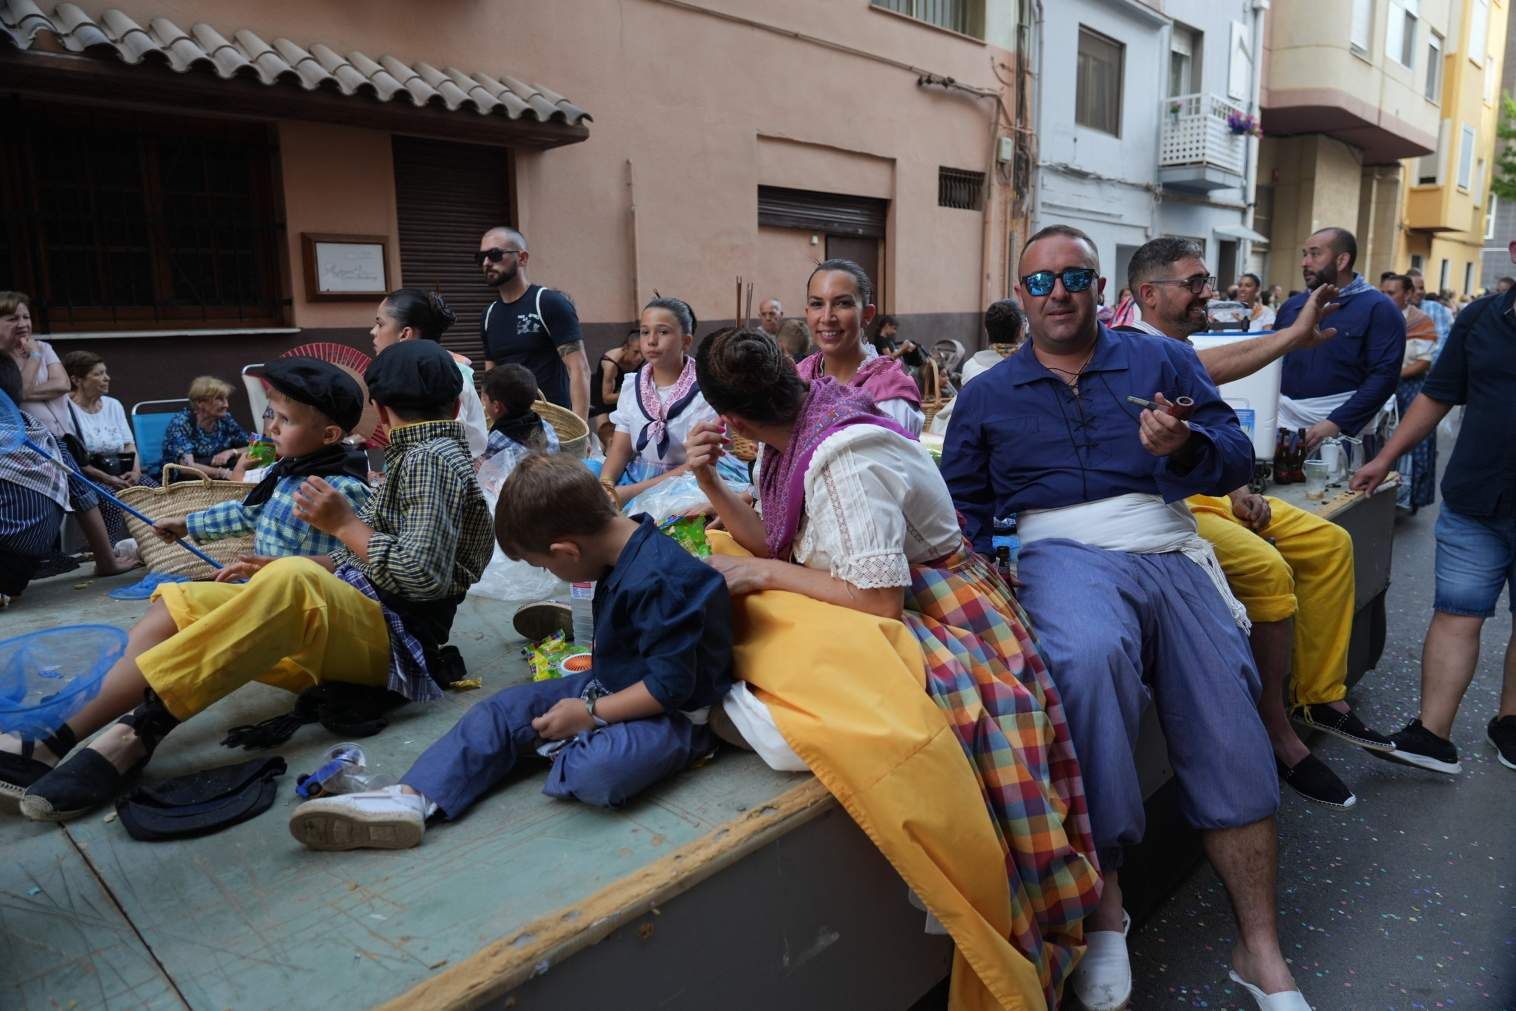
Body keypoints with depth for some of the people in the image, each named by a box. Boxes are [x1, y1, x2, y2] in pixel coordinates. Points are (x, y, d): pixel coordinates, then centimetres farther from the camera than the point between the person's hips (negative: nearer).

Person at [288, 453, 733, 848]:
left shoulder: (660, 581, -30)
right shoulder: (625, 552, 0)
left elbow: (670, 685, -27)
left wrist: (590, 713, -20)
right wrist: (587, 692, 13)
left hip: (674, 714, -9)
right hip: (611, 685, 10)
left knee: (596, 771, -37)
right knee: (503, 710, 1)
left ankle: (570, 752, -3)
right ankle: (410, 798, -12)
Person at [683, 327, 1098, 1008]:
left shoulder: (844, 458, -25)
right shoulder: (788, 441, 1)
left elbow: (880, 599, -26)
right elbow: (776, 544, 6)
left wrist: (767, 573, -19)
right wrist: (711, 484, -3)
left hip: (933, 612, -9)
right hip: (864, 608, 9)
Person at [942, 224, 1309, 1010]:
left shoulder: (1162, 361, 16)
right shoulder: (987, 395, 16)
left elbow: (1235, 459, 9)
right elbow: (961, 505, 11)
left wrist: (1185, 446, -13)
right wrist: (984, 579, -8)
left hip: (1168, 553, 3)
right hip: (1061, 552, -2)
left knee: (1226, 724, -11)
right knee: (1089, 654, -35)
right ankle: (1101, 899, -19)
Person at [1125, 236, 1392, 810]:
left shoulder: (1182, 350, 17)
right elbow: (1203, 370, -31)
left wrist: (1238, 490, 2)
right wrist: (1294, 335, -30)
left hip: (1213, 492, 10)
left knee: (1330, 543, 4)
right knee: (1268, 569, -28)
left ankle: (1321, 697, 12)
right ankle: (1277, 735, -13)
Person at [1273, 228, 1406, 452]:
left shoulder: (1378, 309, -3)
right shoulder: (1292, 306, 14)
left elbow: (1384, 376, -10)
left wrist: (1336, 423, -19)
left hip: (1341, 432, -4)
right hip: (1283, 426, 4)